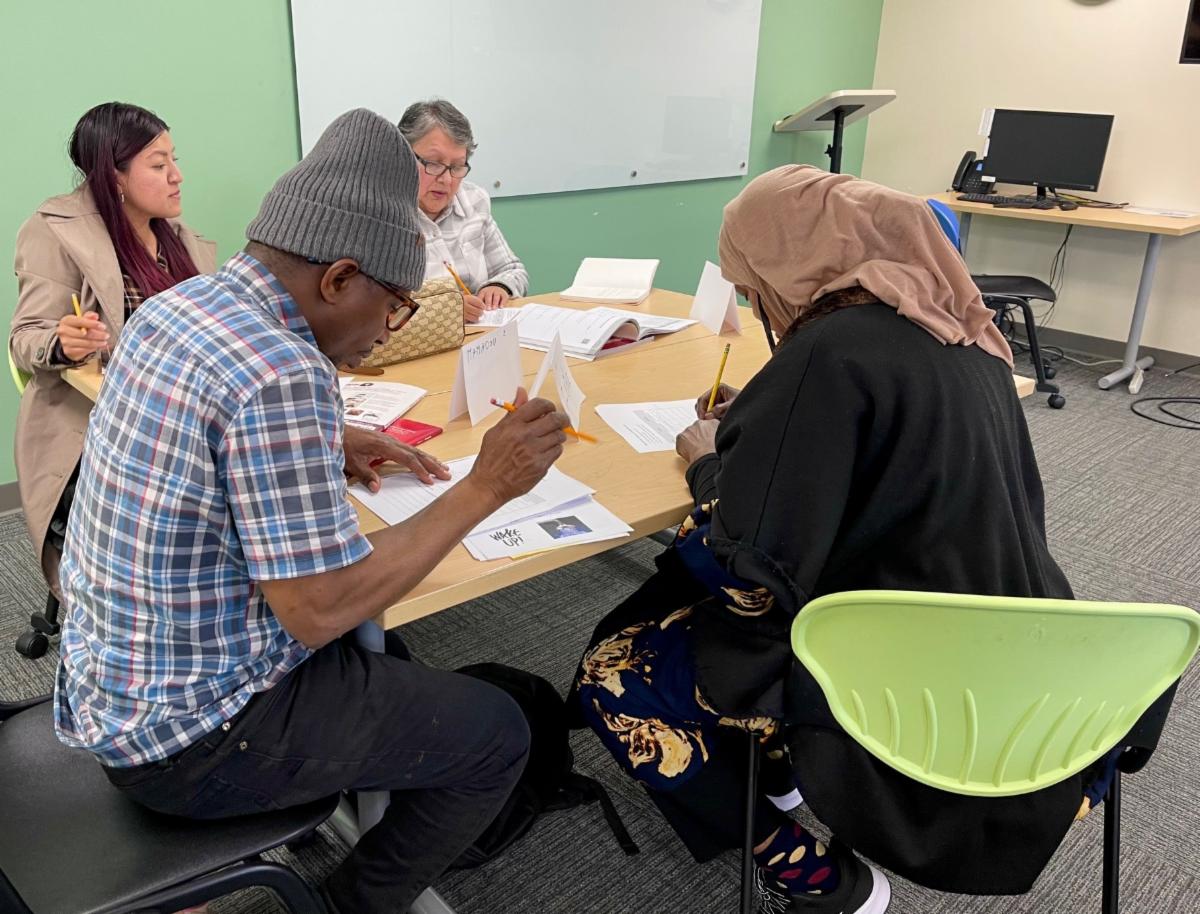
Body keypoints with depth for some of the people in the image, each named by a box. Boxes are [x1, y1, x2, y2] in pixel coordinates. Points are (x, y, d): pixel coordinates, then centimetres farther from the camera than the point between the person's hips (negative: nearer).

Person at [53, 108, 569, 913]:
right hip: (190, 736, -9)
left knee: (369, 625, 29)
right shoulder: (281, 373, -30)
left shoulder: (177, 305, -1)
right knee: (498, 737, 2)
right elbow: (318, 610, -27)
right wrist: (483, 489, -21)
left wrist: (329, 447, 6)